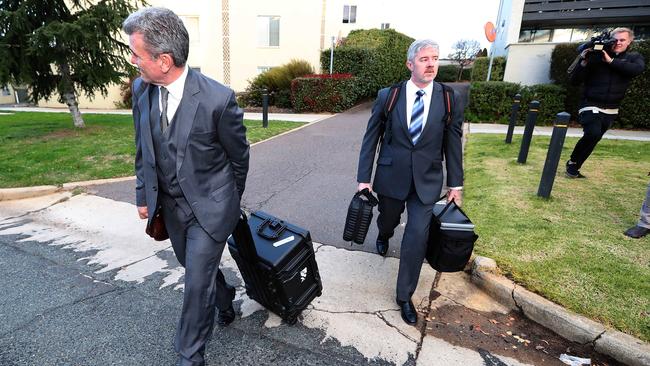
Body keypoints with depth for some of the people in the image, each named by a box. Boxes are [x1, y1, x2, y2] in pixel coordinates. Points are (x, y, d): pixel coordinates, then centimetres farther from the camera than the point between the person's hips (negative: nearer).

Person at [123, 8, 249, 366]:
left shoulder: (218, 98, -23)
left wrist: (229, 202, 5)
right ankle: (225, 299, 53)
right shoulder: (141, 89, -5)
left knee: (197, 282, 2)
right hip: (169, 204, 6)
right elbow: (143, 148, 8)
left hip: (209, 206, -6)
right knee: (198, 268, 23)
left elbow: (238, 156, -8)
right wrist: (144, 194, 10)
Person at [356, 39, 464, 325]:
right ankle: (384, 236, 60)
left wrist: (455, 183, 4)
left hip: (427, 180, 0)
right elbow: (370, 138, -3)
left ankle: (404, 295, 15)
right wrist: (364, 178, -6)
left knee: (417, 236, -3)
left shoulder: (450, 99, -4)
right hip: (391, 176, 0)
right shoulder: (388, 95, -6)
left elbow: (453, 143, 2)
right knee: (388, 219, 20)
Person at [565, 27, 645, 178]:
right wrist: (584, 62, -22)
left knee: (593, 138, 10)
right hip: (591, 106, -4)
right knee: (593, 133, -25)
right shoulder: (596, 56, -4)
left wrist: (610, 60, -22)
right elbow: (575, 81, -8)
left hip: (611, 110, 4)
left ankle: (574, 167, 24)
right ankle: (573, 163, -6)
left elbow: (637, 69, -18)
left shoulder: (634, 57, 6)